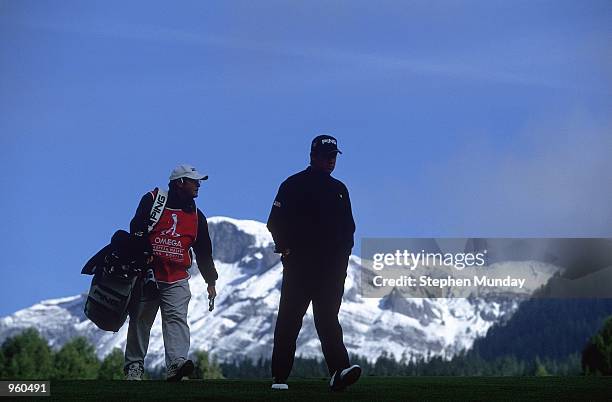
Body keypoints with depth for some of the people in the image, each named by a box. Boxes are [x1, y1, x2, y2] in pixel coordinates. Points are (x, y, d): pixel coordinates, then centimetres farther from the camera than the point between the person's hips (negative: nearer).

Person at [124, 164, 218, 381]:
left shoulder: (196, 216, 15)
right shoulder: (152, 200, 3)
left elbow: (204, 253, 19)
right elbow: (135, 232, 0)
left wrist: (211, 282, 18)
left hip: (177, 280, 2)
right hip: (147, 275, -2)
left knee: (176, 318, -15)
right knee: (140, 320, 3)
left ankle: (176, 363, -28)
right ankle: (134, 365, 13)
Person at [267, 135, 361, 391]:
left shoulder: (339, 189, 19)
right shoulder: (294, 185, 3)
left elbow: (348, 227, 24)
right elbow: (275, 222, 0)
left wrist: (343, 255, 10)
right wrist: (286, 249, -9)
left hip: (332, 267, 4)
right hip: (299, 265, -4)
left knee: (328, 320, -5)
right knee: (289, 320, -1)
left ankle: (339, 372, -17)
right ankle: (279, 377, 5)